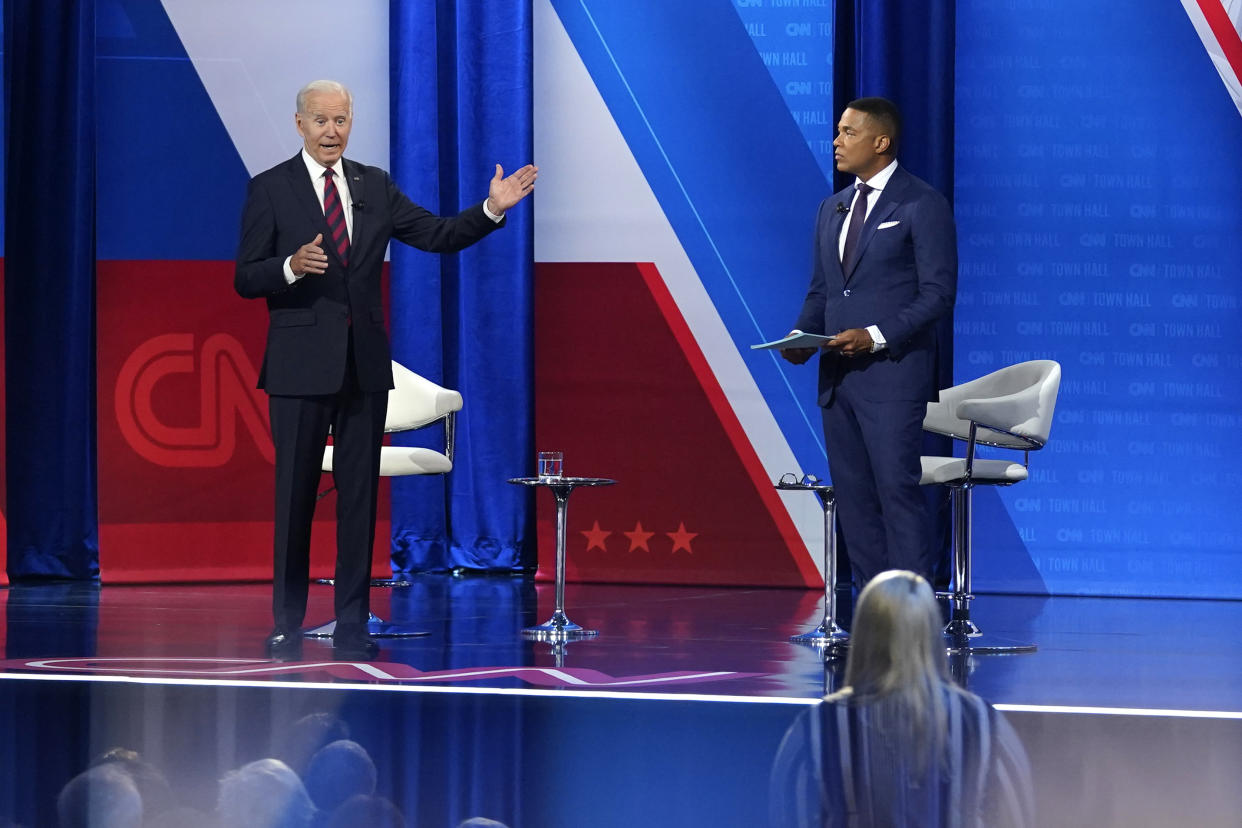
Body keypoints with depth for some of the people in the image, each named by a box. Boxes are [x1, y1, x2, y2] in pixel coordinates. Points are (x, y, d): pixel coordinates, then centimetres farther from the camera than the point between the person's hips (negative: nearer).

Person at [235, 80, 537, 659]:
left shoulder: (374, 186, 11)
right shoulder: (271, 189, -1)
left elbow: (439, 235, 7)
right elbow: (245, 280, -4)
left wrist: (492, 209, -7)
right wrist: (292, 267, -23)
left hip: (364, 365, 4)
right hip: (301, 366, -4)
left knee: (360, 496, 4)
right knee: (295, 496, 0)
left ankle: (351, 626, 8)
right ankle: (287, 625, 7)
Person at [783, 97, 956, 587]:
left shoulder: (922, 205, -5)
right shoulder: (832, 209, 18)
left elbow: (938, 292, -9)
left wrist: (877, 336, -19)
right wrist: (800, 337, 1)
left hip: (891, 372, -7)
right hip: (838, 375, 8)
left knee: (896, 488, -12)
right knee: (853, 493, 6)